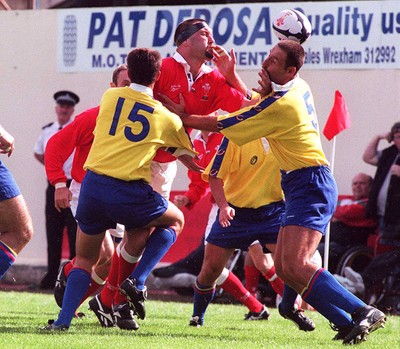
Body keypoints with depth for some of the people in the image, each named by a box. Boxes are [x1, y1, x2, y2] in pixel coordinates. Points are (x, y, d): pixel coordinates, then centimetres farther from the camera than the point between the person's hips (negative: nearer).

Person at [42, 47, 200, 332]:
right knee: (175, 221, 25)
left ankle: (63, 320, 0)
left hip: (93, 186, 3)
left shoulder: (110, 97, 9)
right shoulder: (167, 119, 5)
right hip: (130, 194, -3)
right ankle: (137, 282, 8)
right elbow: (191, 158, 18)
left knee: (85, 259, 18)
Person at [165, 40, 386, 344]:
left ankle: (363, 312, -24)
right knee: (283, 265, 7)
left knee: (295, 266, -22)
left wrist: (182, 117, 3)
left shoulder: (280, 105, -18)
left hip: (309, 185, -10)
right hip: (306, 185, 10)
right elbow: (251, 108, 27)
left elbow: (219, 125, -10)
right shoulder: (299, 88, 10)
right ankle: (346, 323, 4)